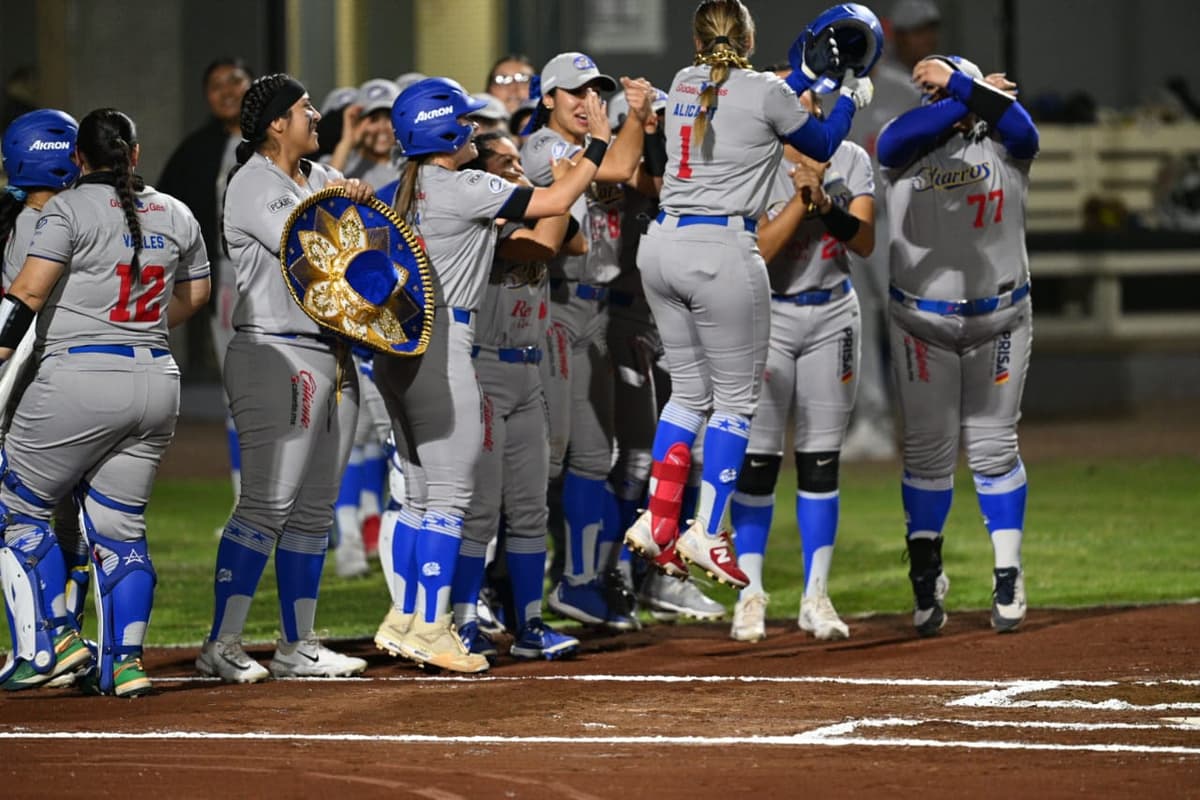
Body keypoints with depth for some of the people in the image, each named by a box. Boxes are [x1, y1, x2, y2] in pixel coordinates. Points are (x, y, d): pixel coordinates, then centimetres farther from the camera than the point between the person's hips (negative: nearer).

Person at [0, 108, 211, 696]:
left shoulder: (70, 209, -8)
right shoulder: (175, 215, 10)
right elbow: (195, 294, 22)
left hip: (80, 378, -6)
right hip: (157, 379, 6)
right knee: (119, 528, 12)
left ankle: (51, 643, 1)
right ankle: (123, 662, 6)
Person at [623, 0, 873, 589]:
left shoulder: (683, 84, 11)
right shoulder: (765, 92, -6)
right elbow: (822, 145, 9)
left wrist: (809, 75, 39)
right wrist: (851, 98, 26)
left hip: (662, 246, 6)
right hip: (722, 253, -6)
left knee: (689, 391, 17)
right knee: (736, 398, 4)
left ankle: (657, 522, 10)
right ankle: (706, 534, 1)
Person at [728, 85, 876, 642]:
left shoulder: (850, 160, 2)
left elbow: (864, 242, -7)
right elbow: (758, 251, -18)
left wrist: (826, 205, -24)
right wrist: (803, 199, -25)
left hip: (832, 314, 3)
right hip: (767, 313, -3)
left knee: (821, 459, 4)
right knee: (758, 457, -6)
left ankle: (816, 597, 9)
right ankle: (750, 596, 0)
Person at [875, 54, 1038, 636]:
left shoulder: (1003, 141, -2)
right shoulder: (909, 143, -2)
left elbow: (1021, 130, -25)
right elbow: (893, 141, -26)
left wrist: (960, 82, -25)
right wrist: (963, 100, -25)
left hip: (999, 320, 0)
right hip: (922, 320, 0)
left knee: (992, 448, 2)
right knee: (928, 451, 3)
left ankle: (1008, 577, 10)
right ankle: (925, 581, 13)